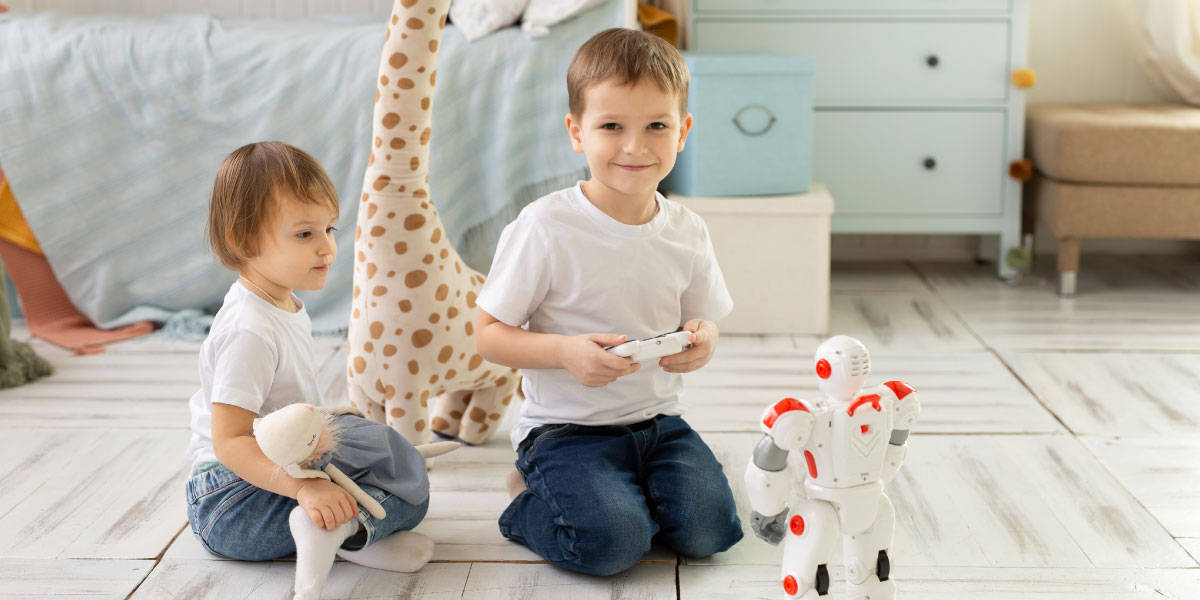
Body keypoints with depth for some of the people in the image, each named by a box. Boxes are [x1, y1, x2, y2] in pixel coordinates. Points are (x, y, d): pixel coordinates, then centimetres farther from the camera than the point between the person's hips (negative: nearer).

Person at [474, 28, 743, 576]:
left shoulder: (687, 232, 1)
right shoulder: (546, 228, -14)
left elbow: (699, 322, 13)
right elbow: (489, 334, -10)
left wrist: (703, 341, -12)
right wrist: (565, 352, -27)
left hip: (660, 420, 5)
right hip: (566, 427, -4)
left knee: (707, 530, -14)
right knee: (612, 543, -24)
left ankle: (624, 490, 14)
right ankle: (531, 500, 7)